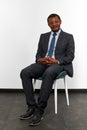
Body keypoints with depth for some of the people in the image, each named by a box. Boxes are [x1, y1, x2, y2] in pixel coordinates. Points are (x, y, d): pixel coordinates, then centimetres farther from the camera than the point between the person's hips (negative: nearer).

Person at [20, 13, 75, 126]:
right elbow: (38, 53, 16)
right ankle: (31, 107, -23)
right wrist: (40, 59, -10)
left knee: (48, 73, -40)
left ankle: (39, 110, -32)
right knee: (24, 73, -26)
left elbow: (70, 56, 0)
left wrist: (56, 61, -18)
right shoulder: (43, 36, 20)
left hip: (59, 64, -4)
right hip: (43, 63, 4)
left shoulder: (68, 37, 8)